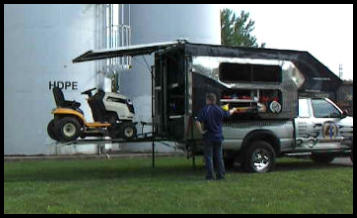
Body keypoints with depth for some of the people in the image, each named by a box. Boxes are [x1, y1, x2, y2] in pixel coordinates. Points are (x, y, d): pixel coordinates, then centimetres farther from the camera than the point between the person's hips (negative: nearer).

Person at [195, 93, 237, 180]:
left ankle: (210, 175, 2)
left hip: (208, 137, -4)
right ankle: (221, 175, 14)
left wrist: (201, 131, -12)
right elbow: (228, 113, 21)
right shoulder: (219, 109, 1)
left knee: (208, 157, 3)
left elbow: (197, 121, -23)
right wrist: (233, 110, 41)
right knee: (219, 157, 12)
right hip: (218, 137, 4)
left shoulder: (205, 110, -12)